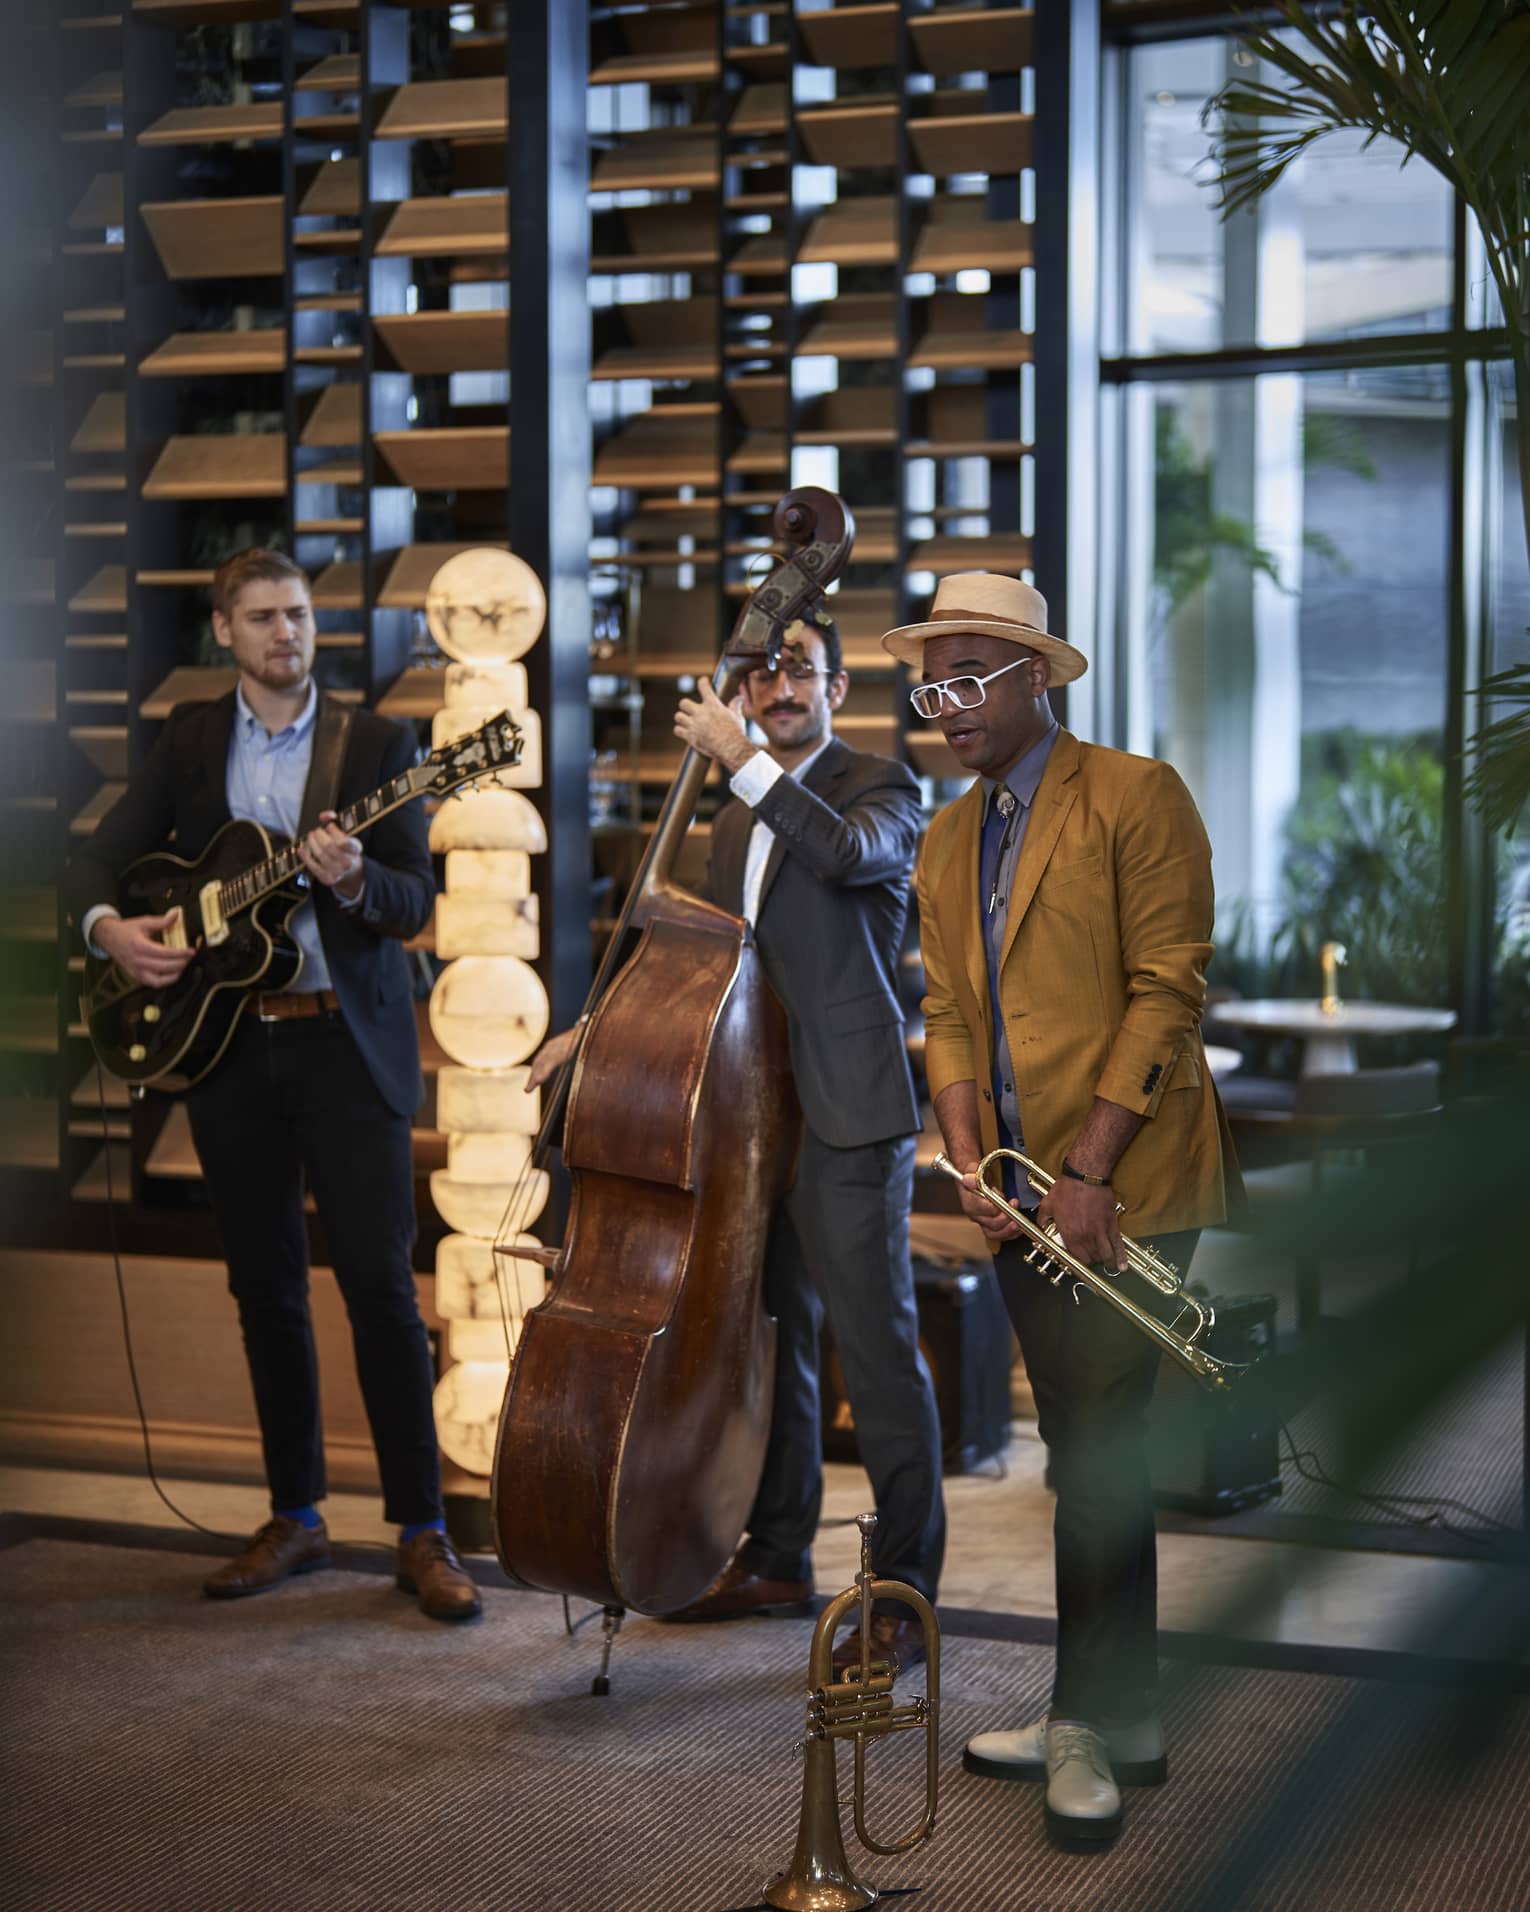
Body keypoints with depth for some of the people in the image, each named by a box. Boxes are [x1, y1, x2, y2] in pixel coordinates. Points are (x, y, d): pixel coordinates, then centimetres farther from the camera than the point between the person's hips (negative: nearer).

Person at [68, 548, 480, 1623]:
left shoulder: (377, 744, 2)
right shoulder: (191, 739, 11)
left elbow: (414, 904, -5)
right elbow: (104, 857, 10)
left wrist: (352, 879, -26)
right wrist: (108, 925, -11)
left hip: (349, 1041, -3)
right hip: (227, 1043, 3)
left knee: (381, 1285, -7)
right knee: (267, 1290, 10)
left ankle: (422, 1532, -1)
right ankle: (296, 1517, 21)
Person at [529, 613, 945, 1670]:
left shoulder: (879, 785, -3)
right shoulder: (738, 822, 20)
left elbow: (849, 852, -27)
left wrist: (742, 759, -22)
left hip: (850, 1116, -8)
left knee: (876, 1344, -9)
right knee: (769, 1338, 16)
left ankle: (904, 1595, -2)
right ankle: (777, 1561, 29)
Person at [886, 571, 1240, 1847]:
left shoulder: (1136, 797, -6)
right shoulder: (945, 846, 16)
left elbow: (1167, 992, -12)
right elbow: (948, 1015, 12)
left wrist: (1089, 1170, -17)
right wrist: (970, 1159, -4)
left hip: (1129, 1185, -7)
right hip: (1020, 1195, 7)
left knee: (1098, 1453, -8)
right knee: (1087, 1456, 12)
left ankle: (1091, 1723, 4)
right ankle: (1120, 1720, 21)